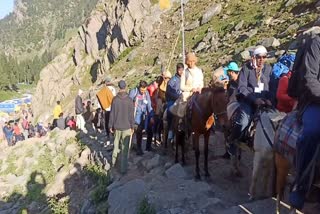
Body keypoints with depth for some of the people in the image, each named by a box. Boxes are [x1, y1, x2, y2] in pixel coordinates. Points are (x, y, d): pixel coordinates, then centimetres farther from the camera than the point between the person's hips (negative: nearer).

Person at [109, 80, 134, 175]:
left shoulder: (115, 99, -6)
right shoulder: (129, 100, -11)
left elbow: (112, 114, -3)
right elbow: (131, 115, -7)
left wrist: (110, 126, 8)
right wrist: (132, 127, 4)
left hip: (117, 126, 2)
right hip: (126, 127, -2)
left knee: (116, 144, 23)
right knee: (125, 148, 3)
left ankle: (114, 161, 36)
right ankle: (123, 169, 7)